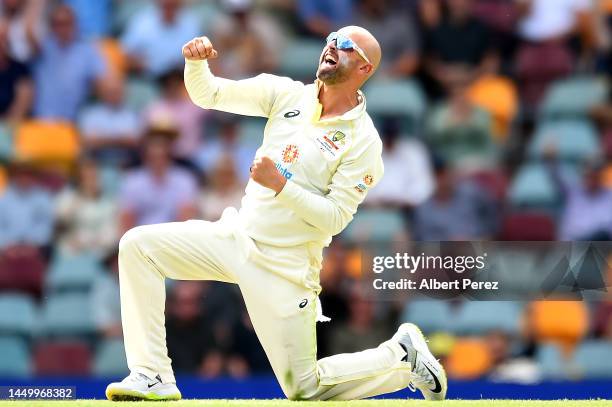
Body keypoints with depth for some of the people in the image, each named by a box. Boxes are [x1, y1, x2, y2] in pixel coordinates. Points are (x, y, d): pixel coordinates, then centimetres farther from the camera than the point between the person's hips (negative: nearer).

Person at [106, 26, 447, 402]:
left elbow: (335, 219, -17)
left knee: (305, 390, -5)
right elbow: (208, 94, -1)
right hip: (236, 239, 6)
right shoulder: (287, 94, 2)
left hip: (284, 266, -6)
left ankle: (402, 358, 19)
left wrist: (282, 186, -28)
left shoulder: (363, 141, -13)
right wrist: (196, 61, -22)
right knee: (138, 245, -9)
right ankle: (153, 378, -8)